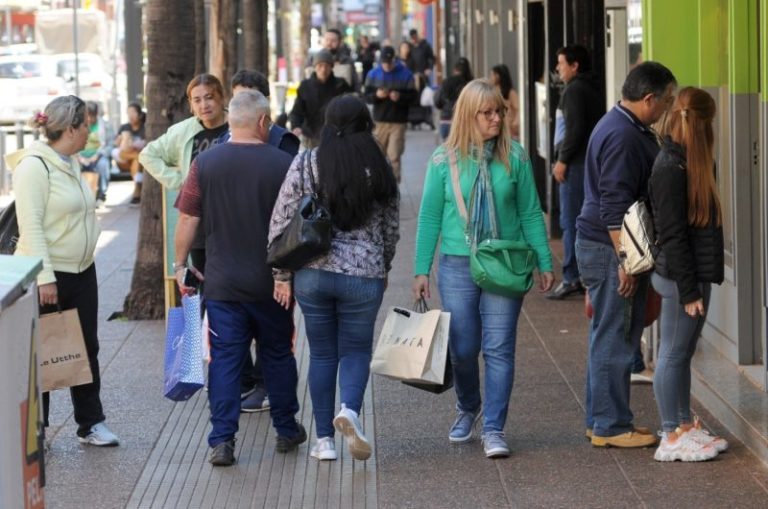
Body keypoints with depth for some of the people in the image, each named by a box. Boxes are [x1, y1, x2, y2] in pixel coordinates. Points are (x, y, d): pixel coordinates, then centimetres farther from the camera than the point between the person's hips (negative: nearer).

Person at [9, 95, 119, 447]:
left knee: (87, 349, 11)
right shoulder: (35, 166, -16)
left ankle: (90, 424, 19)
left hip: (82, 272, 9)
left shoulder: (71, 163, 11)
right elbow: (30, 226, -21)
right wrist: (45, 278, -24)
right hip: (48, 276, -8)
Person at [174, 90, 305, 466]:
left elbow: (188, 220, -1)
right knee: (278, 354, 15)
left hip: (221, 283, 0)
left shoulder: (205, 163, -3)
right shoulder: (282, 164, -7)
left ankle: (222, 440, -4)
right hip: (270, 283, 0)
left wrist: (181, 264, 10)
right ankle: (286, 430, 27)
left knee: (224, 360, 3)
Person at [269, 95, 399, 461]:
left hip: (312, 273, 0)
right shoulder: (379, 168, -1)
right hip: (364, 274, 0)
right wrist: (384, 267, 24)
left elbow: (281, 221, -4)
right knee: (356, 349, 11)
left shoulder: (305, 164, -5)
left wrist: (280, 272, 5)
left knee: (322, 352, 12)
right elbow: (391, 226, 8)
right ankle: (350, 410, -17)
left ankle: (324, 439, 14)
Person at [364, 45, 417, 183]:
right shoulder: (373, 74, 7)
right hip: (379, 121, 2)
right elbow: (367, 96, 5)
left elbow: (412, 97, -2)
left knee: (394, 156, -7)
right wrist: (376, 95, -16)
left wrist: (400, 97, -21)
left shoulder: (405, 75, 1)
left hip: (398, 122, -2)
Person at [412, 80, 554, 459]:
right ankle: (468, 408, 36)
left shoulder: (514, 157, -1)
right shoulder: (444, 160, -1)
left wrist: (544, 263, 3)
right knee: (462, 349, 8)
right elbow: (429, 218, 4)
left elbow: (530, 213, 4)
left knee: (499, 349, -3)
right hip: (457, 266, 1)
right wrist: (421, 270, 2)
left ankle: (494, 429, 3)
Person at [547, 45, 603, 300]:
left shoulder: (574, 90, -11)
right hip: (591, 161, 10)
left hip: (576, 164, -10)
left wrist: (563, 160, -14)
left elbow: (575, 128, -19)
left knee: (570, 222, -7)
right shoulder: (592, 89, 17)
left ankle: (572, 278, -8)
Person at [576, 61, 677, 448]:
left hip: (609, 246, 11)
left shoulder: (625, 128, 15)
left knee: (610, 338, 15)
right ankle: (610, 427, 1)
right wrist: (625, 261, -23)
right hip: (610, 248, -11)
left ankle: (600, 419, 22)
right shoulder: (622, 136, -19)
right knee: (614, 339, -5)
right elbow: (614, 206, -23)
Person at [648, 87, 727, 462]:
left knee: (683, 354, 17)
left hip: (695, 275, 10)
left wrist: (697, 285, 13)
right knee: (673, 355, 0)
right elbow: (672, 235, -20)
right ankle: (672, 438, 7)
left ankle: (684, 427, 27)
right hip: (680, 277, -10)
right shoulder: (671, 168, -19)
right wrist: (689, 290, -19)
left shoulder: (687, 163, 10)